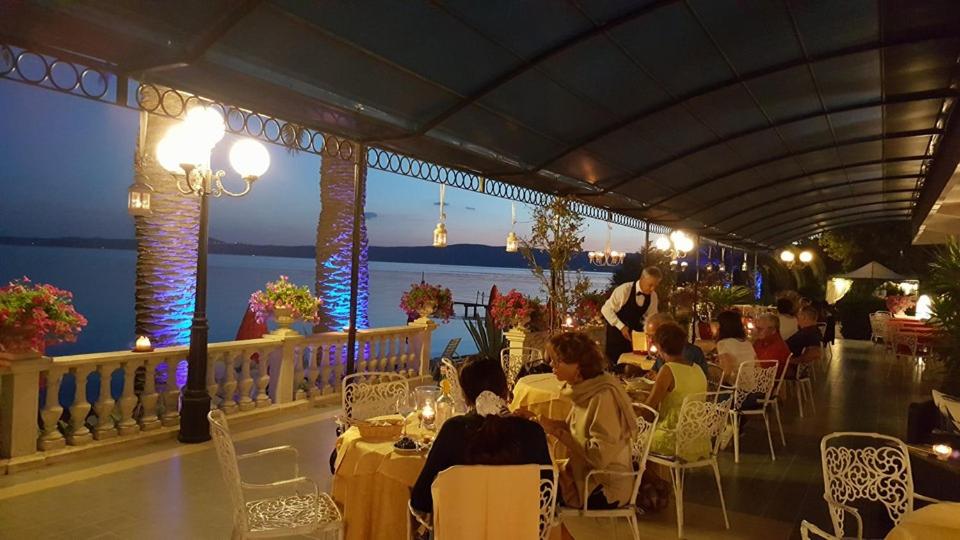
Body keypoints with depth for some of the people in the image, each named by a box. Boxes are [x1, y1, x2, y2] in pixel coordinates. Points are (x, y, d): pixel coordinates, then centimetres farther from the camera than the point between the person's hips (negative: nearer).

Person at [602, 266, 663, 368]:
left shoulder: (653, 296, -7)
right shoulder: (624, 290, -24)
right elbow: (606, 309, -19)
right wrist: (621, 327, -22)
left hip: (635, 333, 5)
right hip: (617, 331, -5)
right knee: (616, 364, 1)